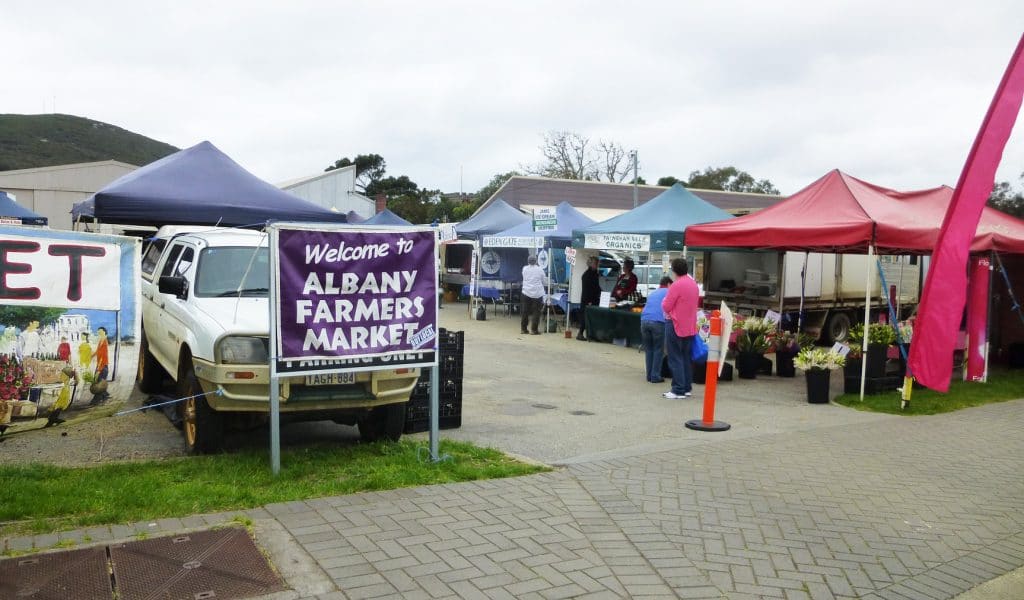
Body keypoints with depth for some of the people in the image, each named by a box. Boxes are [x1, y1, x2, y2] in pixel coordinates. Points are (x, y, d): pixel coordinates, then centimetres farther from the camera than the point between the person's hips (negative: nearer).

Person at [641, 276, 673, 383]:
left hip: (644, 321, 5)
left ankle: (649, 375, 17)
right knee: (658, 350, 5)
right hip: (658, 322, -5)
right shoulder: (669, 292, 14)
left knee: (648, 349, 15)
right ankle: (655, 376, 4)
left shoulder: (652, 293, 30)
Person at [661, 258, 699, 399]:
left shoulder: (677, 285, -17)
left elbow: (666, 307, -15)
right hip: (690, 326, 8)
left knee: (675, 358, -2)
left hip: (676, 325, -8)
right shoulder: (694, 284, 9)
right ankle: (687, 388, 19)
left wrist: (665, 300, 5)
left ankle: (678, 390, -3)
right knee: (686, 357, 15)